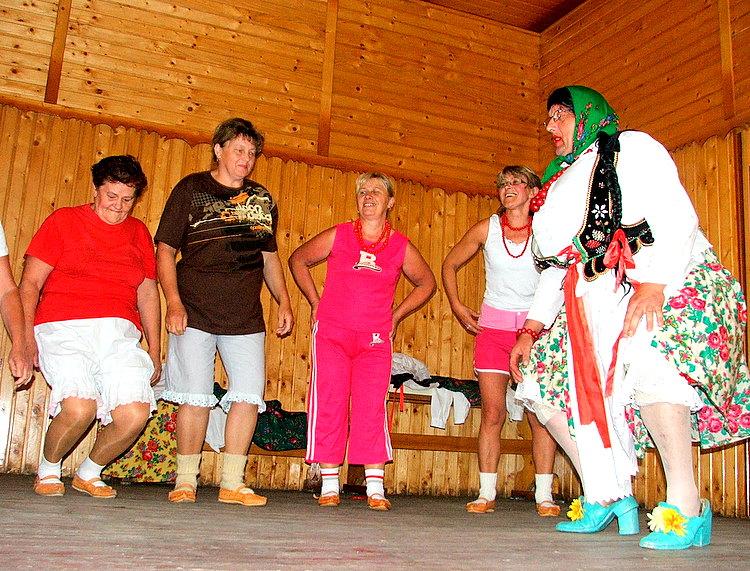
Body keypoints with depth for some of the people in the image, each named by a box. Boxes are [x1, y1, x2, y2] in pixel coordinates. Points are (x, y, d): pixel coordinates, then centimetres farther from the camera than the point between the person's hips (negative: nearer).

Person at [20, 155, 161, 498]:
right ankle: (48, 470, 8)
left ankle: (89, 473, 12)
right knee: (79, 407, -26)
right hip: (64, 328, -3)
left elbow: (147, 293, 22)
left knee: (136, 414, -18)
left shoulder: (138, 232, 19)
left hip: (120, 333, 3)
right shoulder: (63, 220, 9)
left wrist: (155, 350, 18)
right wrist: (26, 336, -9)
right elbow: (30, 282, 3)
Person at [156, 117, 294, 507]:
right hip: (195, 314, -3)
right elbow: (165, 250, 1)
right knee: (195, 397, -2)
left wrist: (284, 301, 13)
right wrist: (174, 302, -10)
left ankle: (232, 483, 7)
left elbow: (269, 256, 23)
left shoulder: (263, 200, 15)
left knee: (249, 396, -2)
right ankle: (186, 481, 12)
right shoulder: (191, 189, 4)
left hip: (246, 318, 4)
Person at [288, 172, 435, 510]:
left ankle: (375, 489, 0)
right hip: (332, 334, 0)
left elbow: (426, 284, 21)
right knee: (329, 405, -3)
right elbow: (297, 260, 16)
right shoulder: (337, 236, 2)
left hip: (376, 339, 1)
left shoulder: (401, 247, 5)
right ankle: (329, 486, 6)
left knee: (372, 408, -5)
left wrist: (396, 316, 12)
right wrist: (315, 302, 10)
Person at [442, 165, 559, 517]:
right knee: (492, 414, 0)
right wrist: (458, 308, 4)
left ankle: (544, 496, 6)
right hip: (493, 328, 1)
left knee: (540, 415, -3)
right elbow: (449, 266, 12)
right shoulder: (486, 229, 0)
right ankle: (486, 494, 8)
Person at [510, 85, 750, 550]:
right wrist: (533, 328, 12)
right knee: (547, 377, -4)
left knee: (644, 354, -37)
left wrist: (651, 282, -28)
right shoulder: (562, 183, 23)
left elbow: (677, 217, -13)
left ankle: (687, 505, -26)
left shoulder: (632, 147, 3)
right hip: (600, 301, 8)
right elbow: (559, 267, 22)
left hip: (675, 284, -8)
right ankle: (607, 496, 6)